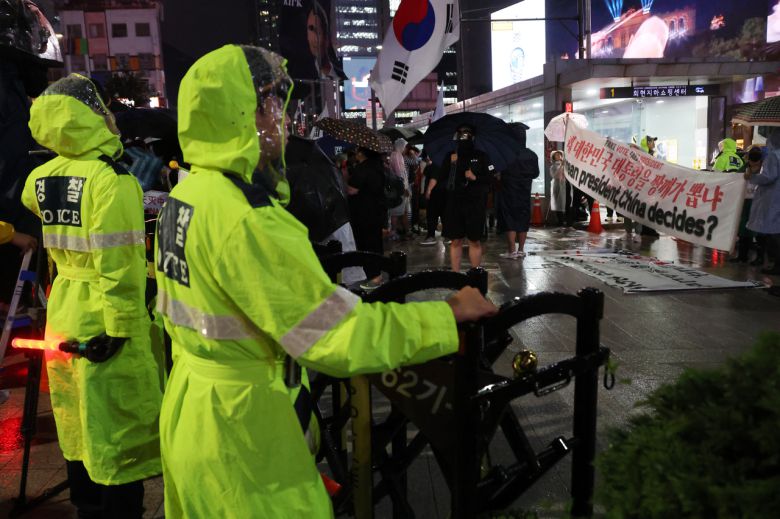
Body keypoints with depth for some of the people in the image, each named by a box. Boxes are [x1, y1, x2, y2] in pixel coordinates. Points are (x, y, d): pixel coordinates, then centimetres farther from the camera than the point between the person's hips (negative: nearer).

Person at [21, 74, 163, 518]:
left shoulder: (42, 177, 5)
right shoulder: (112, 179, -18)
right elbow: (118, 262, -22)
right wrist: (120, 324, -19)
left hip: (63, 314, 8)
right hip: (106, 319, -8)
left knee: (78, 426, 19)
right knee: (118, 429, 3)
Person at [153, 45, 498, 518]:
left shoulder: (187, 193, 3)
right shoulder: (244, 220, -29)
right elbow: (339, 336, -29)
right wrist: (451, 314, -21)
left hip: (188, 406, 9)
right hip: (240, 428, -9)